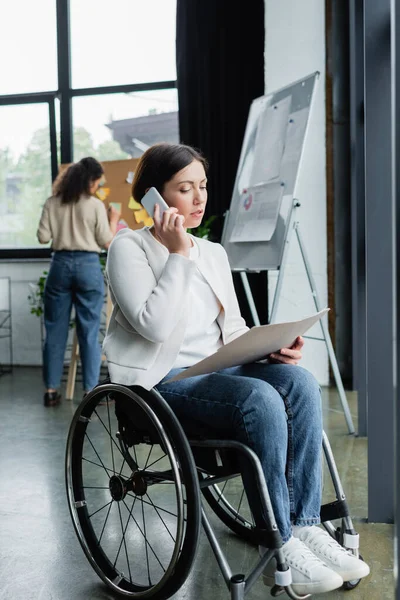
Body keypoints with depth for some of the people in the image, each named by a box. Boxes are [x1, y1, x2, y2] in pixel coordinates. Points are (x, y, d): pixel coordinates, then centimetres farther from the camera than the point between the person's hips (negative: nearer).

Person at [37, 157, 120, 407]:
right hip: (88, 266, -3)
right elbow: (106, 242, -1)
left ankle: (51, 390, 12)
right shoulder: (96, 205, -5)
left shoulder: (52, 203, 4)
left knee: (55, 329, 8)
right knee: (89, 331, 4)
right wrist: (113, 221, 15)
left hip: (60, 264, 3)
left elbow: (43, 237, 3)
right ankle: (91, 390, 7)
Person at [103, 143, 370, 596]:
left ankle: (306, 526, -18)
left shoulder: (213, 253, 19)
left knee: (299, 382, -22)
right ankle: (280, 552, -21)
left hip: (218, 372, 6)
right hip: (161, 382, -6)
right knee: (261, 399, -31)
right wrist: (178, 256, -13)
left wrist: (271, 346, -2)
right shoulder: (129, 247, -2)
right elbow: (154, 326, -16)